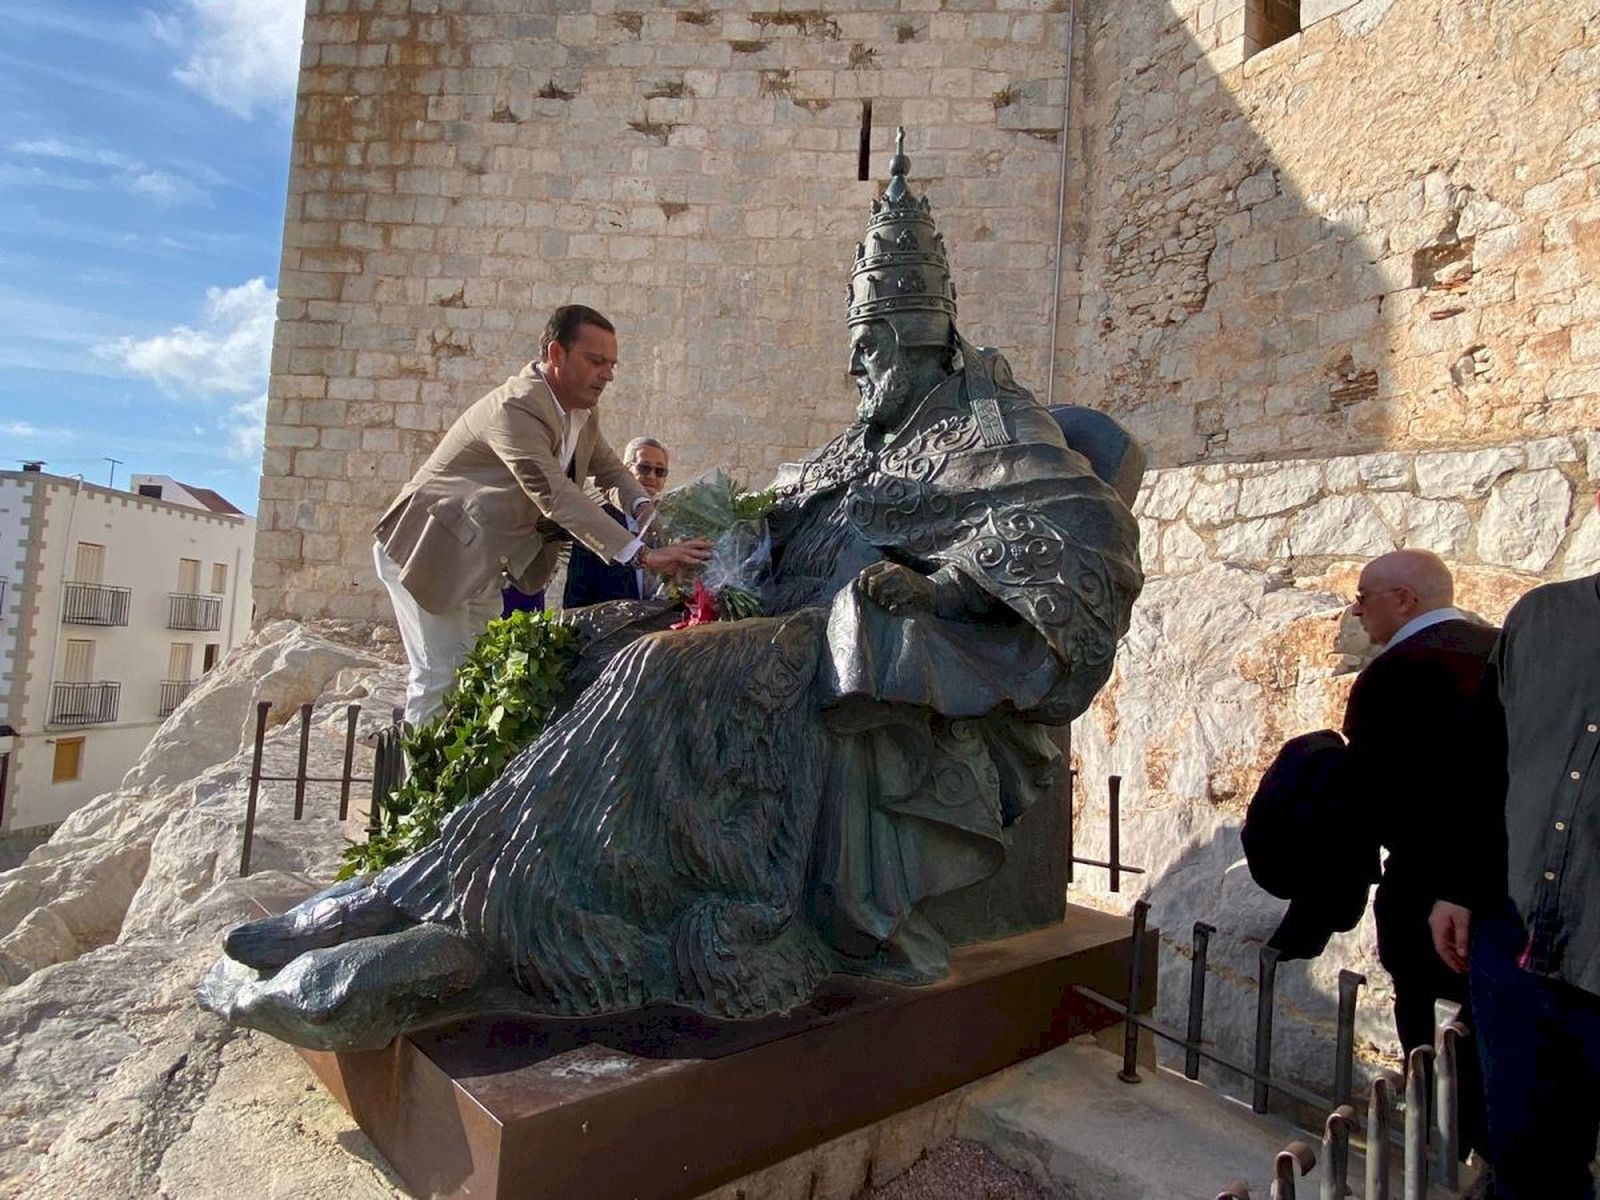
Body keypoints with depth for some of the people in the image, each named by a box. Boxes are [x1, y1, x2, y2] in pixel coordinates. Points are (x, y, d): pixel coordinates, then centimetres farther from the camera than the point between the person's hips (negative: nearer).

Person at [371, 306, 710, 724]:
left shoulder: (582, 414, 0)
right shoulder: (514, 409, -29)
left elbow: (609, 468, 14)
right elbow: (556, 496, -39)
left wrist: (642, 505, -9)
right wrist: (642, 553, -44)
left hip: (481, 562, 9)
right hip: (430, 551, -9)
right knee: (443, 678, -8)